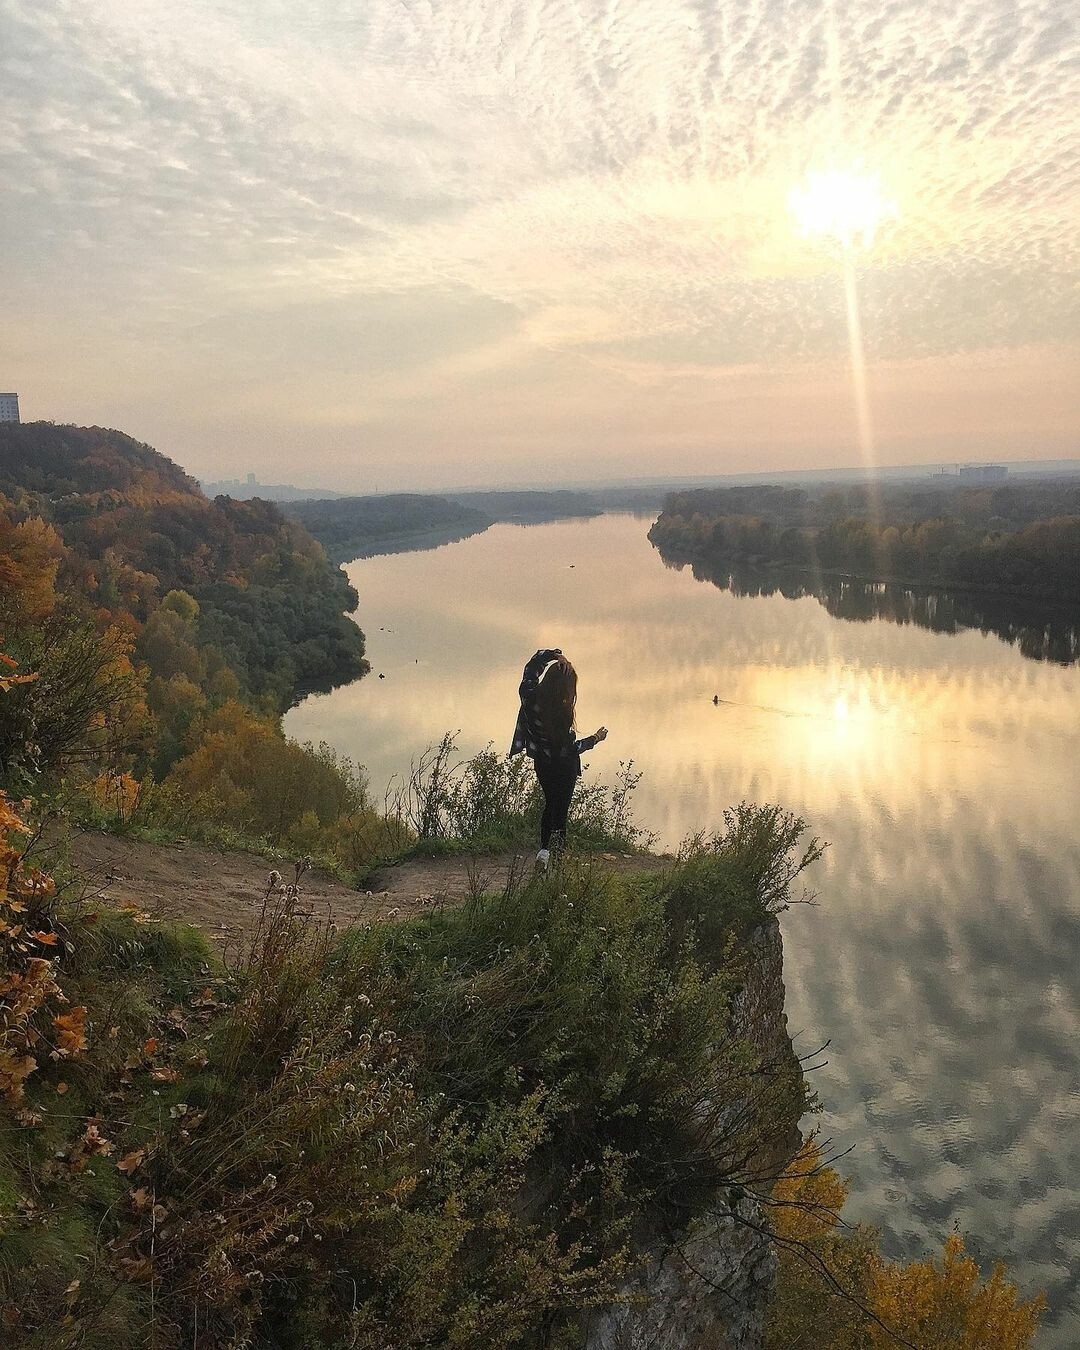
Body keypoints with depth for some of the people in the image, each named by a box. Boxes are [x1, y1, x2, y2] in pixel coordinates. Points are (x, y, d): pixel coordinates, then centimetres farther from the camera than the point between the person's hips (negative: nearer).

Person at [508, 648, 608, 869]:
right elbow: (568, 748, -21)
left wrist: (551, 654, 0)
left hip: (542, 763, 6)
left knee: (550, 804, 24)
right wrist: (595, 738, -8)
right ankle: (556, 853, 2)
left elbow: (530, 669, 5)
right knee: (561, 809, 7)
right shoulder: (561, 710, -29)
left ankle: (544, 849, 21)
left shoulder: (529, 695, -15)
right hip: (563, 767, -6)